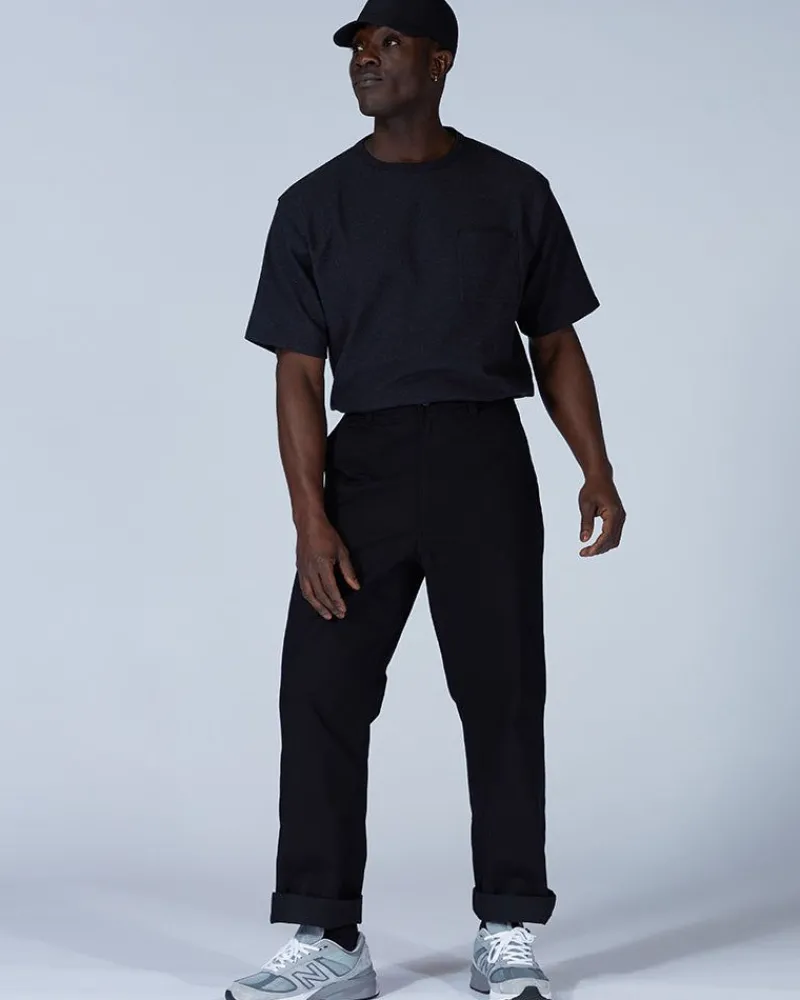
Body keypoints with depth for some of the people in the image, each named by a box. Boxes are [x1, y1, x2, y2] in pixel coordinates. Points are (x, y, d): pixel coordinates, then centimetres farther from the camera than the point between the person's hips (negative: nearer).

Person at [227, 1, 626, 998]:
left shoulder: (514, 193, 6)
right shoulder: (314, 205, 6)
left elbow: (556, 345, 10)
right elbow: (299, 373, 2)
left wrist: (597, 470, -3)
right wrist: (311, 519, -8)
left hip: (484, 461, -1)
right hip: (363, 463, 1)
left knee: (502, 693, 1)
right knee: (320, 691, -4)